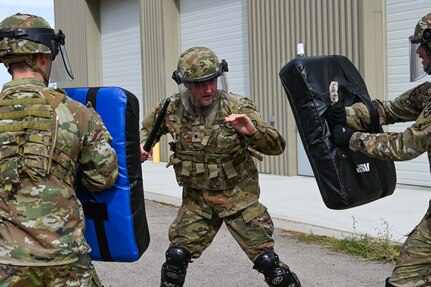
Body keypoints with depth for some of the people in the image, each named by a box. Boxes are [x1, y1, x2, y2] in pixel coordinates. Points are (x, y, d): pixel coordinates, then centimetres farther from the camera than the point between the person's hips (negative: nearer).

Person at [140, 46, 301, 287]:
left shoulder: (237, 107, -16)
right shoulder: (173, 109, -6)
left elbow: (277, 146, -17)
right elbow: (147, 129, 17)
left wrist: (253, 131, -36)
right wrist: (141, 145, -5)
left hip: (238, 197, -3)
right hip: (196, 200, 3)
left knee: (266, 260, -3)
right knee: (176, 256, 2)